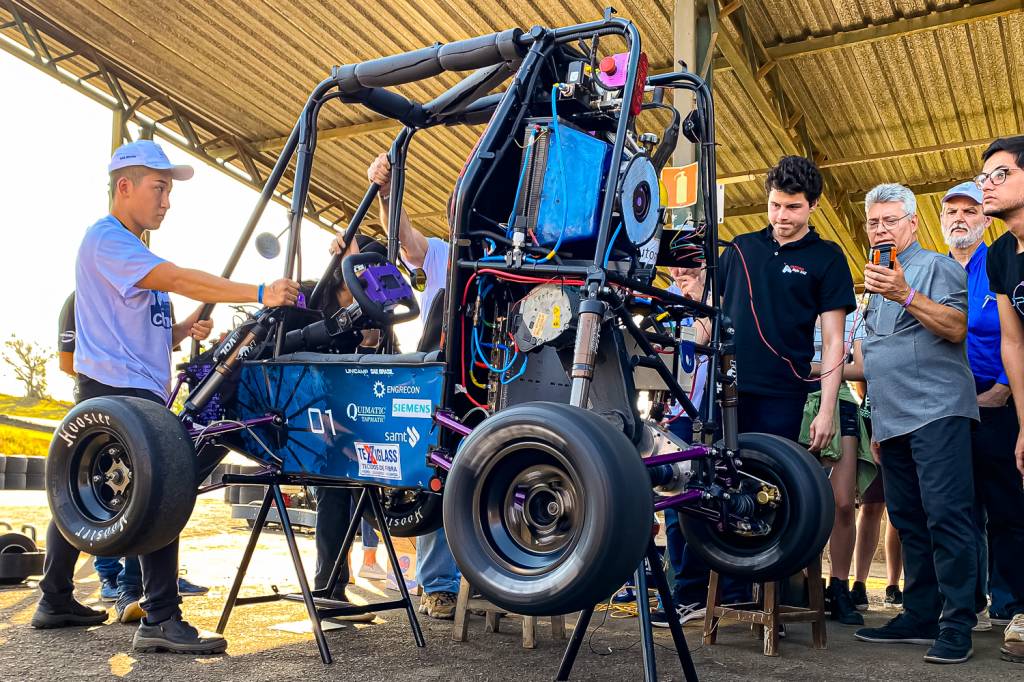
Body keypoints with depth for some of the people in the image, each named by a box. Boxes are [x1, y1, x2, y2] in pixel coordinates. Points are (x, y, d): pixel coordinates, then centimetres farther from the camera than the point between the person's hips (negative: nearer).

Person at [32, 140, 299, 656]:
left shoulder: (133, 251, 22)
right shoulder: (105, 238, -9)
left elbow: (149, 334, 21)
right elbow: (178, 279, -23)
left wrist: (184, 330, -1)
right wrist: (259, 294, -28)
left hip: (135, 390, 10)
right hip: (119, 388, -10)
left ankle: (55, 602, 26)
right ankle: (161, 619, -15)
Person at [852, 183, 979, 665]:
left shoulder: (937, 266, 1)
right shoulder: (878, 282, 23)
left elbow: (957, 328, -14)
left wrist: (905, 295, -25)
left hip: (936, 412, -8)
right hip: (892, 421, 8)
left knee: (946, 515, -11)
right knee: (908, 519, 9)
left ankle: (956, 625, -7)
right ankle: (921, 616, 15)